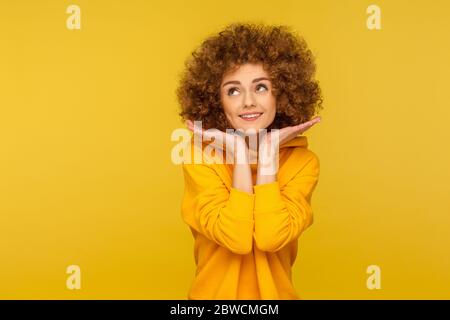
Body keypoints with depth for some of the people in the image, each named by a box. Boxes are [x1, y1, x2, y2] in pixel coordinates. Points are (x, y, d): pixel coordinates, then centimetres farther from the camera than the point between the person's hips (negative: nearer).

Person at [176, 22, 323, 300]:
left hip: (275, 293, 0)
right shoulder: (201, 157, -12)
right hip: (214, 293, 0)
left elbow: (271, 238, -22)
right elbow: (237, 239, -24)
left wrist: (268, 153, -20)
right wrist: (239, 154, -22)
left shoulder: (303, 161, -8)